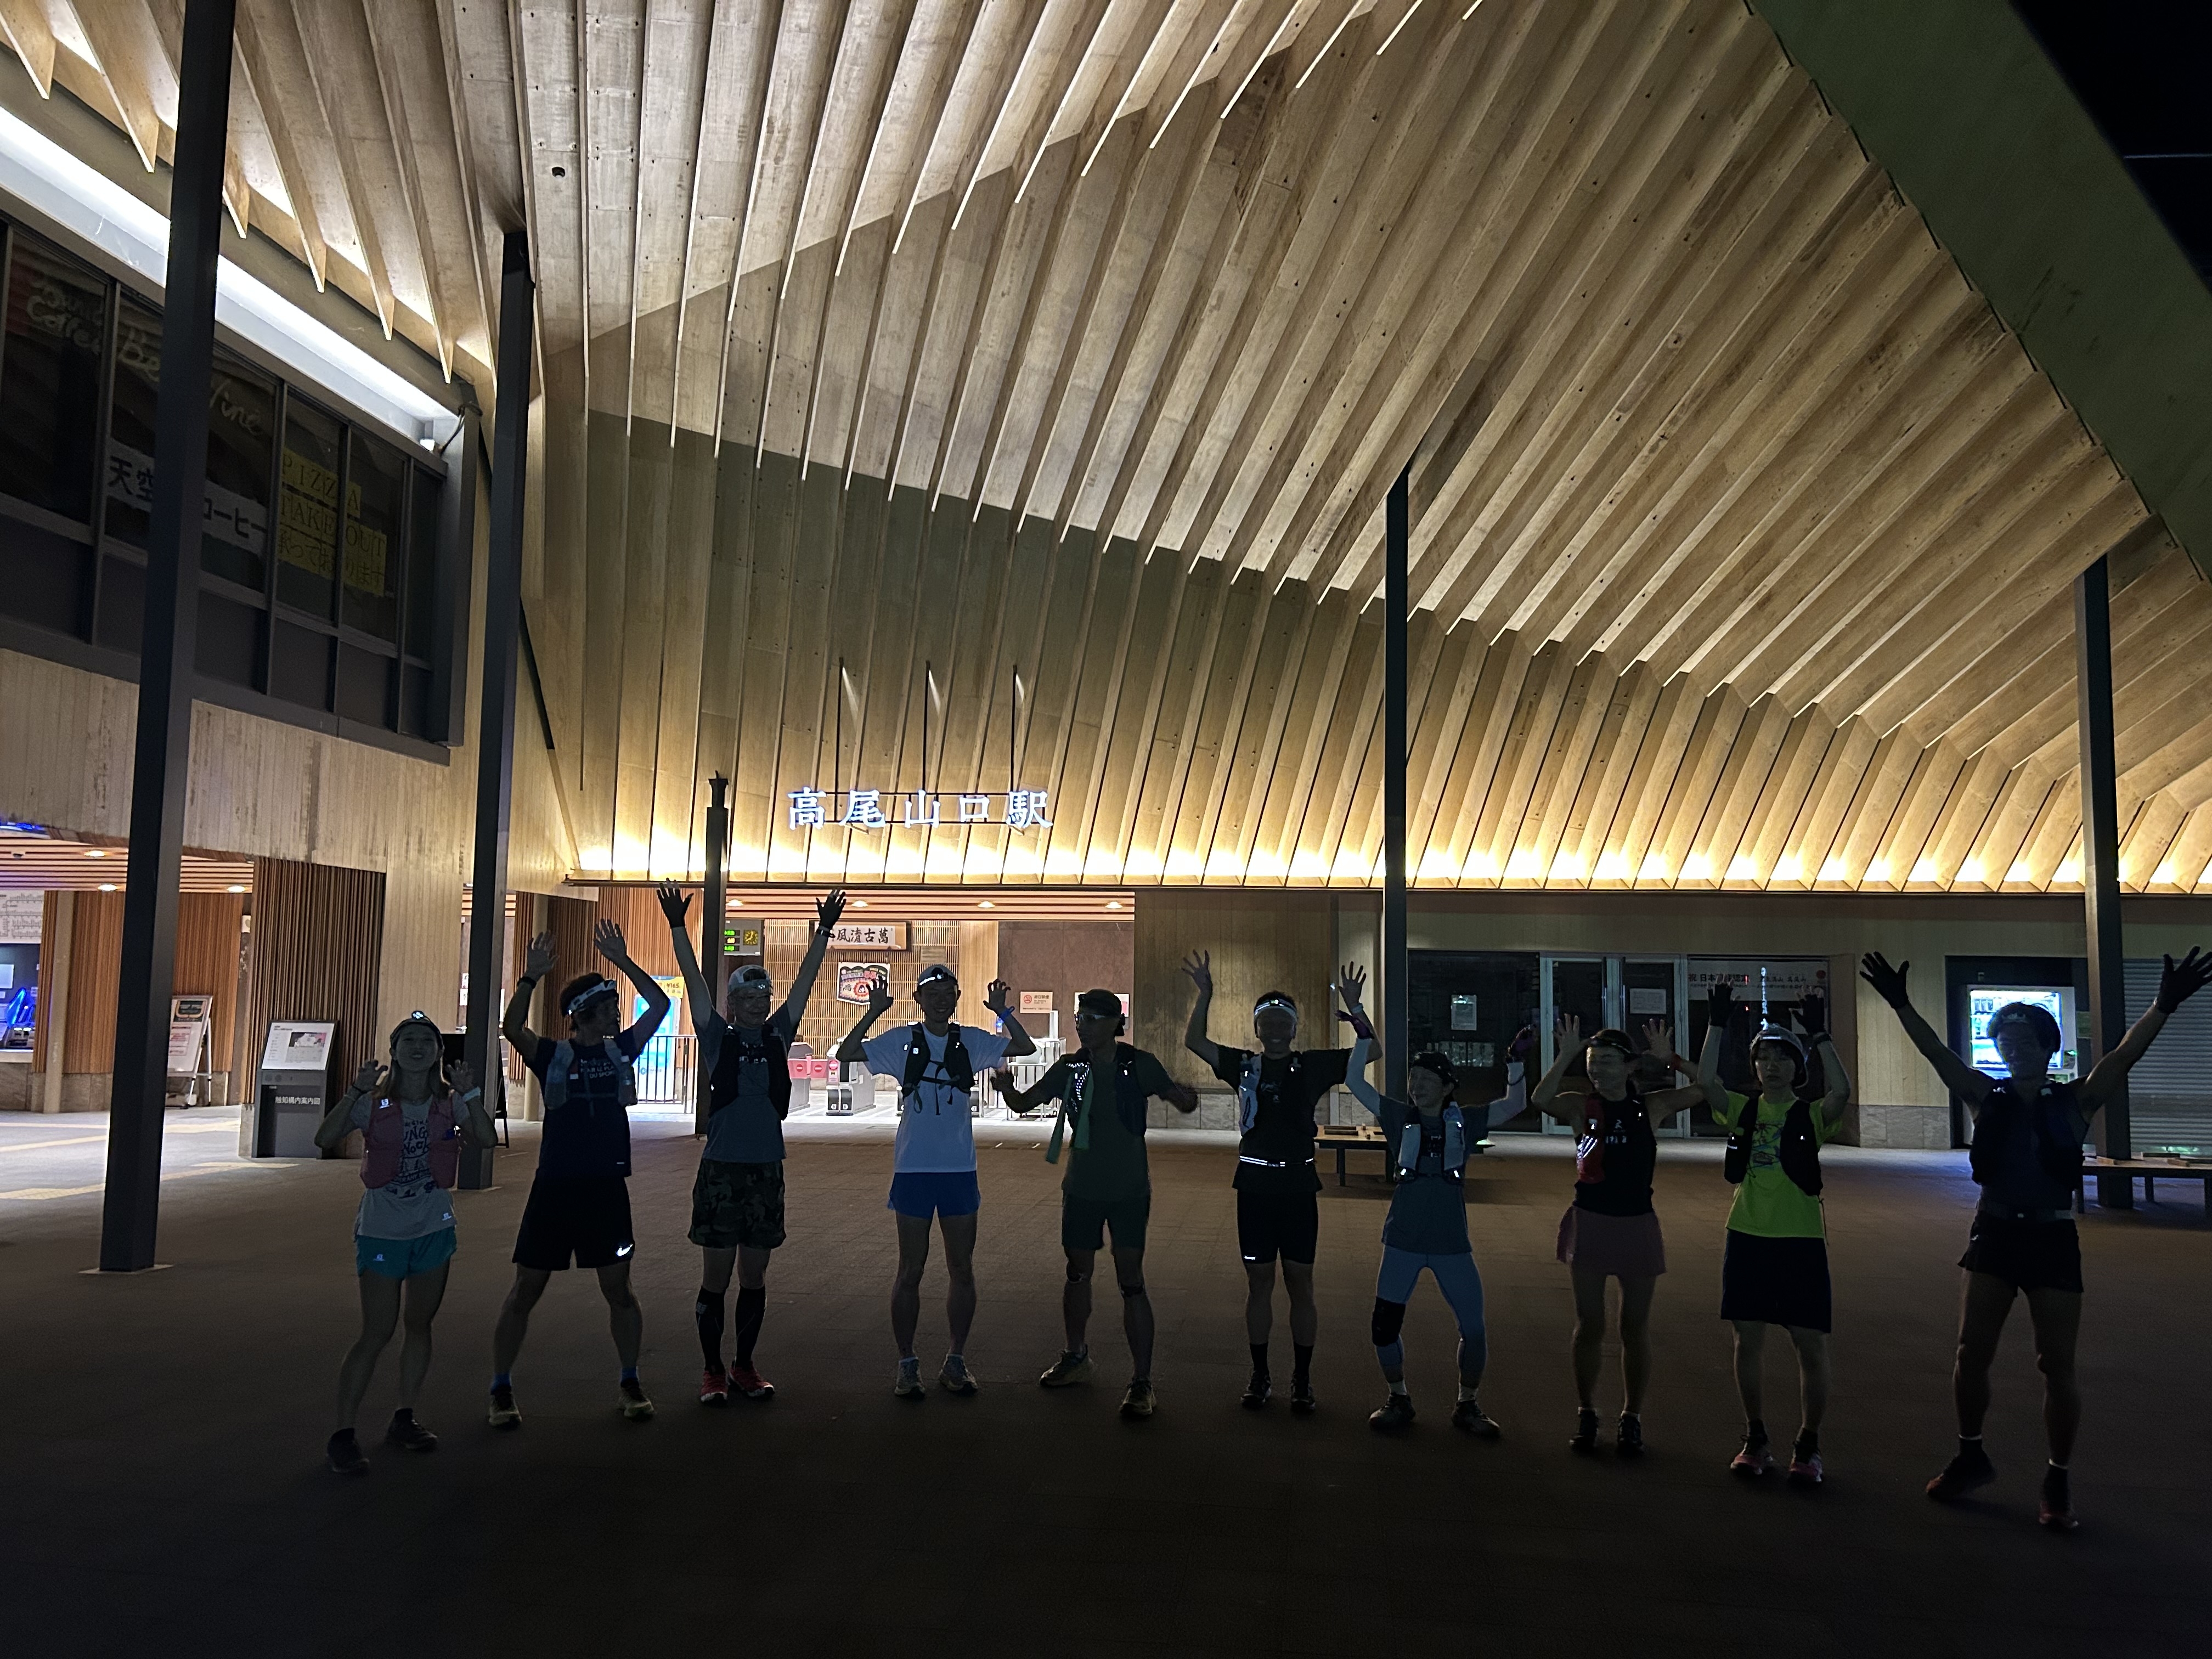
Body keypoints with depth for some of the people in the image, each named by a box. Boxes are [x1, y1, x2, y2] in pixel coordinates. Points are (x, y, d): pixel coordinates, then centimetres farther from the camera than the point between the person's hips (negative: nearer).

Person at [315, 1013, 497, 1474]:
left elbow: (487, 1139, -15)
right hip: (381, 1232, -4)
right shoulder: (375, 1103, -8)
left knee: (421, 1325, 12)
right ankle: (343, 1433, 4)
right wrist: (355, 1092, -29)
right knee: (376, 1333, -5)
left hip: (434, 1229, 4)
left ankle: (404, 1420, 26)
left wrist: (470, 1094, -25)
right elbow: (325, 1139, -20)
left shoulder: (449, 1103, -2)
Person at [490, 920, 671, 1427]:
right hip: (555, 1188, -2)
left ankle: (629, 1383, 23)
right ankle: (501, 1389, 18)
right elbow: (512, 1028, -20)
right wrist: (531, 977, -30)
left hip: (607, 1188, 3)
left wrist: (622, 960, -6)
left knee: (619, 1289, 8)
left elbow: (660, 1006, -1)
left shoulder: (620, 1049, 5)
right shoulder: (552, 1055, -3)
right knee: (526, 1290, 5)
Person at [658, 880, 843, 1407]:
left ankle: (745, 1366, 23)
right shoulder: (717, 1037, 0)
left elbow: (805, 980, 6)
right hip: (721, 1166, -3)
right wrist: (678, 926, -12)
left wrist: (823, 931, 1)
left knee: (754, 1277, 11)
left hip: (767, 1169, 3)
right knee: (716, 1276, 3)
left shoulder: (778, 1035, 7)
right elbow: (694, 981, -6)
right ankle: (713, 1370, 15)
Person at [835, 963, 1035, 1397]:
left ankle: (956, 1361, 21)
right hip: (913, 1168, -2)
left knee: (962, 1269, 9)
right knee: (911, 1270, 5)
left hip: (960, 1169, 2)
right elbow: (846, 1052, -8)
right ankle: (907, 1365, 15)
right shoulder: (902, 1042, -2)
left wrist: (1003, 1012, -12)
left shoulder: (971, 1041, 4)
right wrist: (874, 1012, -18)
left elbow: (1026, 1048, 0)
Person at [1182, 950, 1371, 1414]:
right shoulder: (1244, 1065, 3)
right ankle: (1260, 1377, 19)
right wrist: (1205, 993, -14)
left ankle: (1302, 1380, 16)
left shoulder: (1312, 1066, 1)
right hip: (1255, 1184, 1)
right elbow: (1194, 1042, -4)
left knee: (1300, 1282, 5)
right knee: (1259, 1281, 8)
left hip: (1298, 1184, -1)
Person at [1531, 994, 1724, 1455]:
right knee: (1589, 1325, 6)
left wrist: (1716, 1027, -19)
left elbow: (1704, 1088, -12)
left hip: (1637, 1224, 1)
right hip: (1590, 1222, 0)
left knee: (1635, 1327, 7)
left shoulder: (1651, 1106, 0)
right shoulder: (1582, 1107, -3)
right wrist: (1566, 1055, -33)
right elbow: (1540, 1099, -24)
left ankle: (1632, 1419, 21)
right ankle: (1586, 1415, 20)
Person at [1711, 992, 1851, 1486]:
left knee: (1810, 1344, 1)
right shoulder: (1742, 1109, 6)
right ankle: (1756, 1441, 21)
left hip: (1801, 1239, -3)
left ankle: (1808, 1446, 17)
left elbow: (1841, 1092, -23)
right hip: (1747, 1236, 3)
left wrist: (1820, 1034, -23)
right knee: (1748, 1339, 8)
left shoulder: (1811, 1114, -3)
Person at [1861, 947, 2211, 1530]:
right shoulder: (1985, 1096, 2)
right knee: (1971, 1354, 6)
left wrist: (2163, 1007, -31)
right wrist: (1901, 1004, -21)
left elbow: (2124, 1057, -17)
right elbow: (1936, 1054, -8)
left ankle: (2058, 1482, 18)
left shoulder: (2075, 1102, -3)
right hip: (1994, 1235, 2)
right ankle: (1971, 1456, 25)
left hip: (2053, 1240, -2)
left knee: (2057, 1366, 2)